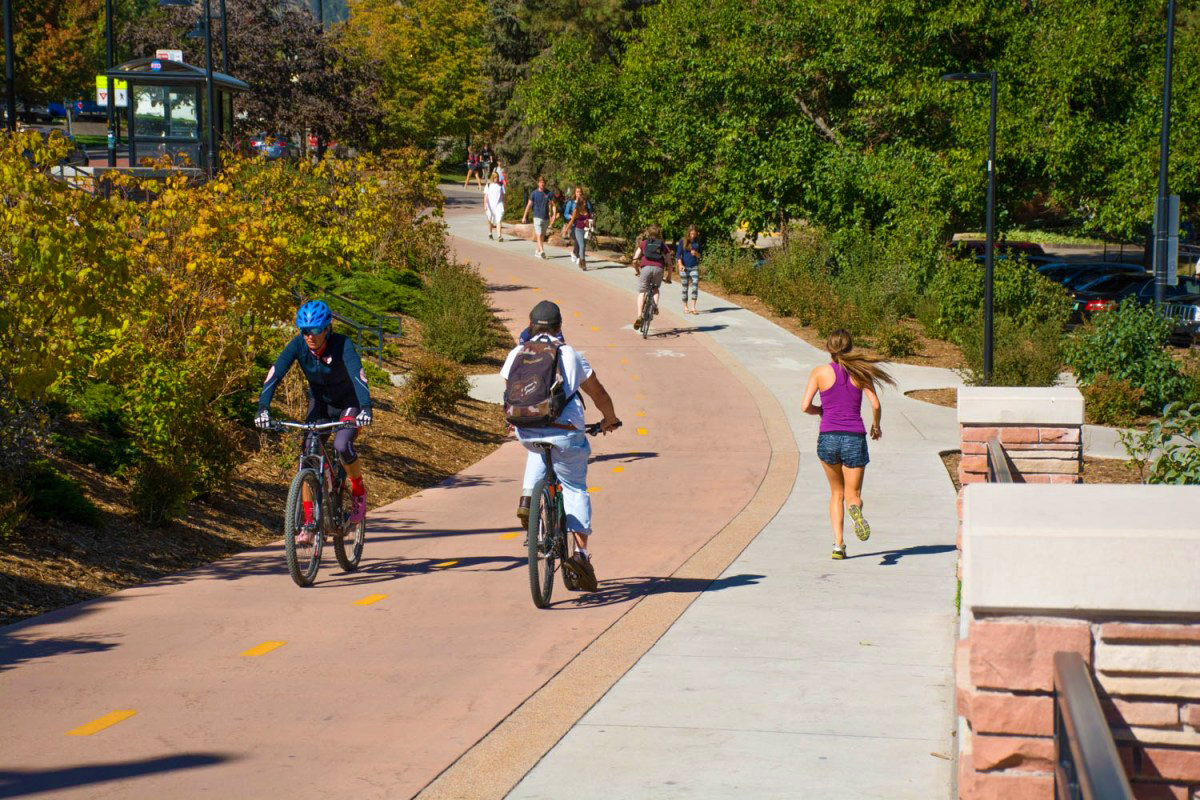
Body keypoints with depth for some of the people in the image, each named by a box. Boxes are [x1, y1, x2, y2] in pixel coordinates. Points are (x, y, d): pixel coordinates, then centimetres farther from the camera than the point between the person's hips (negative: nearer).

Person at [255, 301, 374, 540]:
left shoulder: (342, 345, -30)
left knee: (342, 446, -29)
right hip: (320, 403, 4)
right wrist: (263, 408, -45)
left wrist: (365, 409, -61)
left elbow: (358, 376, -44)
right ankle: (309, 521, -6)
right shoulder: (298, 345, -21)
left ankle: (358, 491, 0)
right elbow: (275, 374, -30)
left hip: (349, 404, -3)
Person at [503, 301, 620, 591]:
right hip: (564, 432, -3)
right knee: (575, 487, 12)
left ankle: (528, 496, 13)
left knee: (538, 449, 37)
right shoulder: (570, 355, 5)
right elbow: (598, 394, 13)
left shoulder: (516, 354, 10)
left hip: (526, 431, 3)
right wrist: (610, 419, 32)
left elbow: (510, 394, 23)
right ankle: (580, 551, -2)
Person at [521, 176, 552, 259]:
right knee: (539, 235, -11)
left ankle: (538, 250, 22)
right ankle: (541, 251, -21)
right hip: (537, 217, -3)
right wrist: (524, 217, 2)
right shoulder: (534, 193, -2)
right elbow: (529, 205, 2)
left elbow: (550, 205, 3)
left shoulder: (548, 193, 4)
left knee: (542, 235, 10)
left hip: (546, 217, 3)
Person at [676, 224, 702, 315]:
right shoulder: (683, 241, -2)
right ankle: (685, 307, 17)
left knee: (695, 286, -12)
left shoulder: (697, 242, 4)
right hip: (684, 267, -1)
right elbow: (678, 254, -2)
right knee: (685, 287, 4)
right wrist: (680, 265, -15)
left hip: (694, 267, 1)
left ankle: (693, 307, -14)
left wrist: (696, 253, -13)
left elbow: (700, 255, 10)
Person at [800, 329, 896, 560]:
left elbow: (805, 407, -5)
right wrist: (876, 426, 17)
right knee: (853, 495, 10)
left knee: (836, 492, 20)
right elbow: (875, 405, -2)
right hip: (854, 438, 0)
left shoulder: (820, 372, 0)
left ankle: (838, 543, 5)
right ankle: (855, 509, -30)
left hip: (828, 438, 0)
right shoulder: (860, 372, 2)